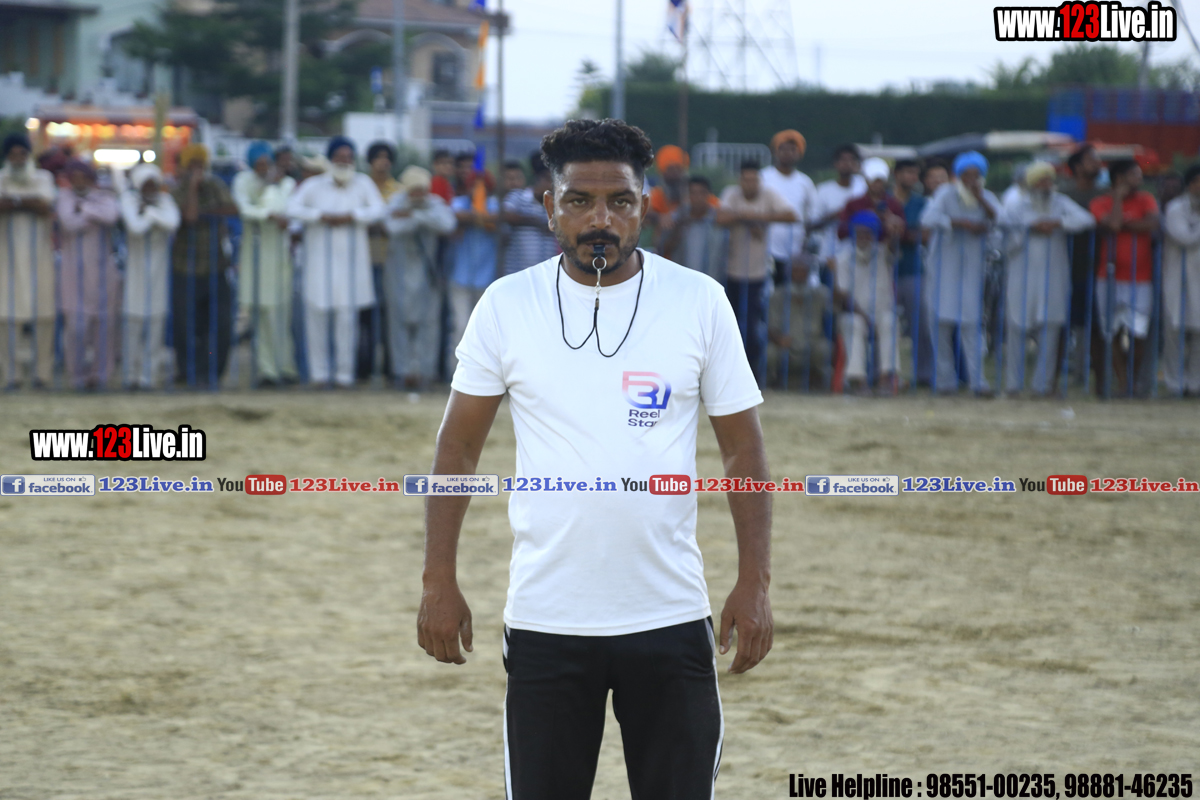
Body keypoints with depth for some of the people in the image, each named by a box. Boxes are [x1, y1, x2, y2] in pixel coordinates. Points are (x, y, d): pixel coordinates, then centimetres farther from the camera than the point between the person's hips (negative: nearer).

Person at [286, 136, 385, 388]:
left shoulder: (363, 184, 6)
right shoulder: (314, 185, 3)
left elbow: (378, 210, -5)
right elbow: (293, 208, -9)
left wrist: (350, 217, -15)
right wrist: (322, 216, -16)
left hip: (351, 259, 0)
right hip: (321, 259, 0)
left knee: (347, 315, -2)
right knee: (318, 313, -2)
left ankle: (344, 373, 4)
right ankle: (319, 371, 7)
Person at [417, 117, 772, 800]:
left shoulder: (700, 302, 0)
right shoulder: (506, 306, 0)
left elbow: (744, 449, 4)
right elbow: (458, 446, 6)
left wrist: (755, 583, -5)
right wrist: (440, 582, 0)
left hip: (671, 616, 0)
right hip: (544, 620, 0)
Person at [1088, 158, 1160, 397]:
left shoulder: (1146, 200, 6)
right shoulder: (1101, 203, 2)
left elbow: (1152, 224, -13)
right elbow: (1111, 224, -18)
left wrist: (1122, 224, -9)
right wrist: (1118, 197, -8)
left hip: (1140, 278, 0)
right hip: (1110, 277, 0)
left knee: (1137, 333, -4)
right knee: (1112, 332, 2)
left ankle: (1134, 379, 14)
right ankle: (1122, 381, 9)